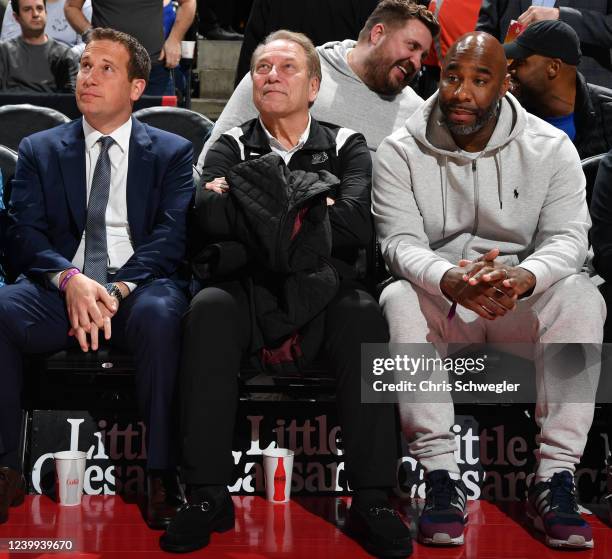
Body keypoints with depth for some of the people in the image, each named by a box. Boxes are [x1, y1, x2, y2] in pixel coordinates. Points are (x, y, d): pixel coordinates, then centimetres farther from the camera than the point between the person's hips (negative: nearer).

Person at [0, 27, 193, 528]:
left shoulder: (173, 152, 13)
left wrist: (118, 289, -19)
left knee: (160, 313, -37)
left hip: (139, 287, -1)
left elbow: (171, 237, -1)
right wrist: (70, 279, -17)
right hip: (61, 288, 2)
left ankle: (162, 474, -27)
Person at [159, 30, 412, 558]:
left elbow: (359, 223, -8)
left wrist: (257, 208, -4)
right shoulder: (232, 147, 15)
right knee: (208, 310, -31)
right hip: (250, 286, 1)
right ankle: (208, 496, -28)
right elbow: (211, 216, -8)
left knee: (365, 316, -33)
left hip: (322, 289, 0)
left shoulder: (346, 147, 14)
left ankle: (372, 500, -30)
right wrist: (310, 212, -6)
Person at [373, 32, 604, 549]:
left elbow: (567, 236, -11)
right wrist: (449, 281, -37)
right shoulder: (401, 151, -4)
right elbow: (400, 242, -14)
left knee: (581, 297, -30)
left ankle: (555, 477, -28)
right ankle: (442, 478, -32)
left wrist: (525, 278, -36)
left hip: (522, 303, 1)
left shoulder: (550, 148, -2)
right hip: (438, 297, 0)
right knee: (398, 301, -33)